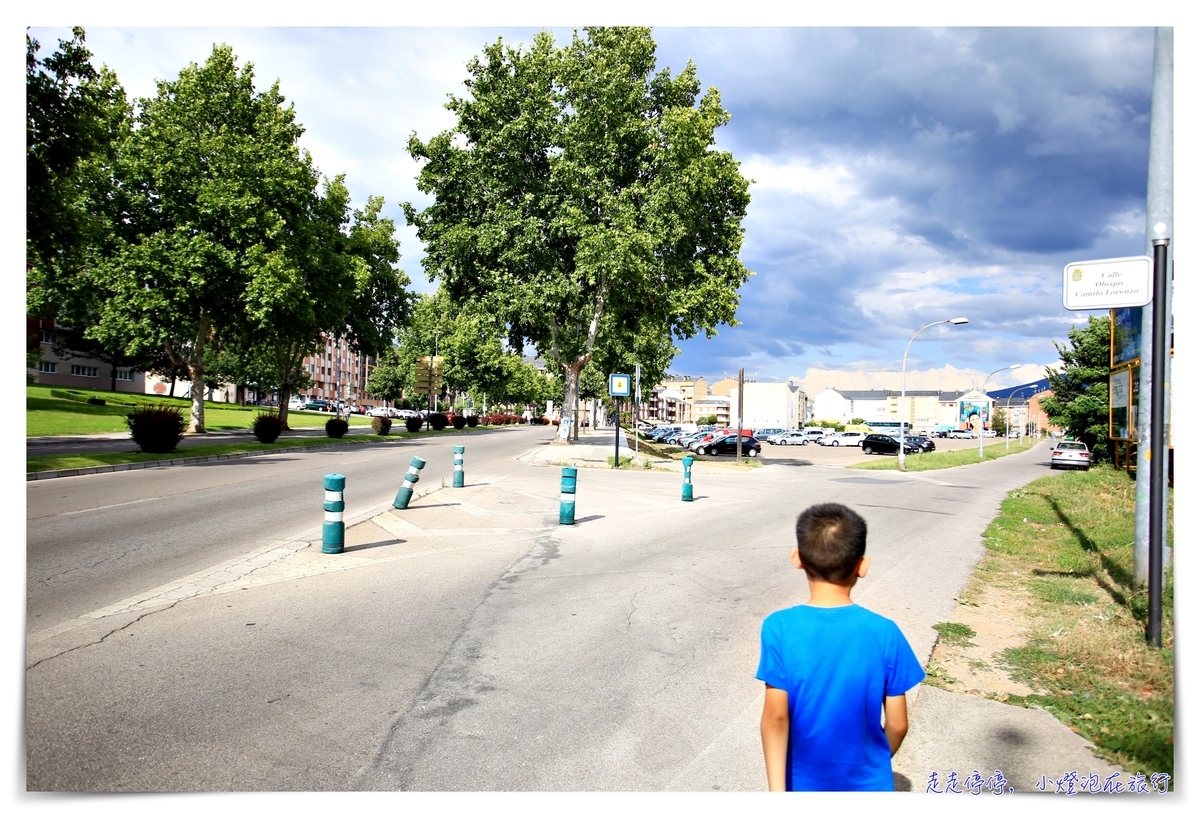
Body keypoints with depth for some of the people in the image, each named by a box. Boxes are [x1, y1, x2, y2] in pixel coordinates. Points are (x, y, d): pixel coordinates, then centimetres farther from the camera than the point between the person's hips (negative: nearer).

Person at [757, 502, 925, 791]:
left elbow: (776, 717, -19)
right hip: (867, 783, 1)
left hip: (804, 782, 0)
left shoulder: (780, 628, -19)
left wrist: (777, 790, -11)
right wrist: (877, 762, 12)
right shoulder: (884, 632, -15)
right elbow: (897, 724, -7)